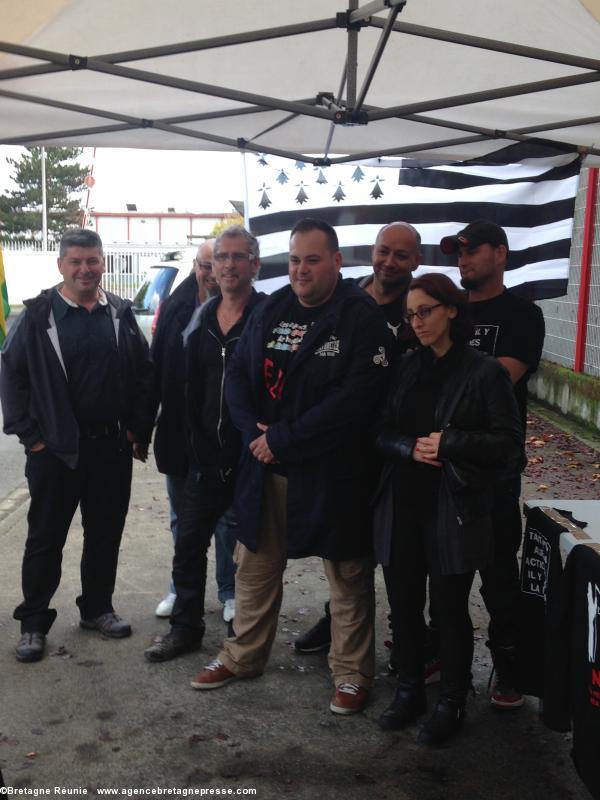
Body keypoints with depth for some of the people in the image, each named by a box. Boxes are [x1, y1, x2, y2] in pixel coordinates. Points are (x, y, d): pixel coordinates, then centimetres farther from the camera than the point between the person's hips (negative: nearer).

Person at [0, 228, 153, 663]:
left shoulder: (121, 313, 4)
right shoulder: (38, 315, -5)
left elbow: (144, 374, 7)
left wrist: (139, 429, 1)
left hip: (112, 446, 3)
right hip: (55, 448, -3)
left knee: (106, 534, 14)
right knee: (46, 538, 7)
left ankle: (97, 607, 31)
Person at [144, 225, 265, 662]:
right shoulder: (202, 319, 9)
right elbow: (191, 389, 15)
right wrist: (196, 442, 11)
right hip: (208, 454, 6)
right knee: (189, 542, 12)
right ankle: (185, 626, 28)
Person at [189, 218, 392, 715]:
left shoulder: (362, 317, -10)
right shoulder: (272, 311, 7)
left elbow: (357, 396, -20)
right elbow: (238, 375, 8)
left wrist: (284, 439, -18)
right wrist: (255, 432, -10)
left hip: (333, 470, -5)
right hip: (266, 466, 6)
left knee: (348, 576, 9)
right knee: (255, 565, 18)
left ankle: (352, 672, 27)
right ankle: (243, 656, 37)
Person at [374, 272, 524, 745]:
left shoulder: (485, 372, -5)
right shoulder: (406, 369, 8)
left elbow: (508, 442, -7)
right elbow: (381, 432, 8)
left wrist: (449, 444, -16)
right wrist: (410, 448, -12)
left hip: (456, 509, -4)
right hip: (403, 505, 4)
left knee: (451, 607, 7)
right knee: (406, 602, 12)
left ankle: (452, 702, 25)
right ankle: (410, 690, 31)